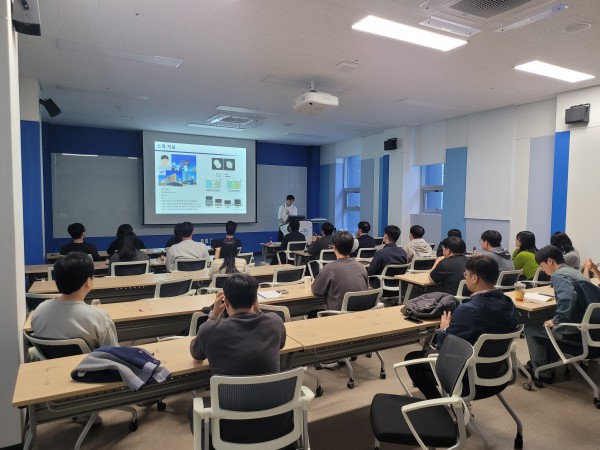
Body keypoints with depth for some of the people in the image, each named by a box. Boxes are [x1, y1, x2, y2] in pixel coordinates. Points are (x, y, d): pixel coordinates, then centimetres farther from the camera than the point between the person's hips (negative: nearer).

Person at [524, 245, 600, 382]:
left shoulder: (558, 275, -15)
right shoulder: (574, 272, 13)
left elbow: (567, 297, -34)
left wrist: (556, 320, -23)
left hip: (576, 330, -9)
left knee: (530, 327, 6)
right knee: (546, 324, 29)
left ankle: (542, 371, 13)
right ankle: (543, 362, 35)